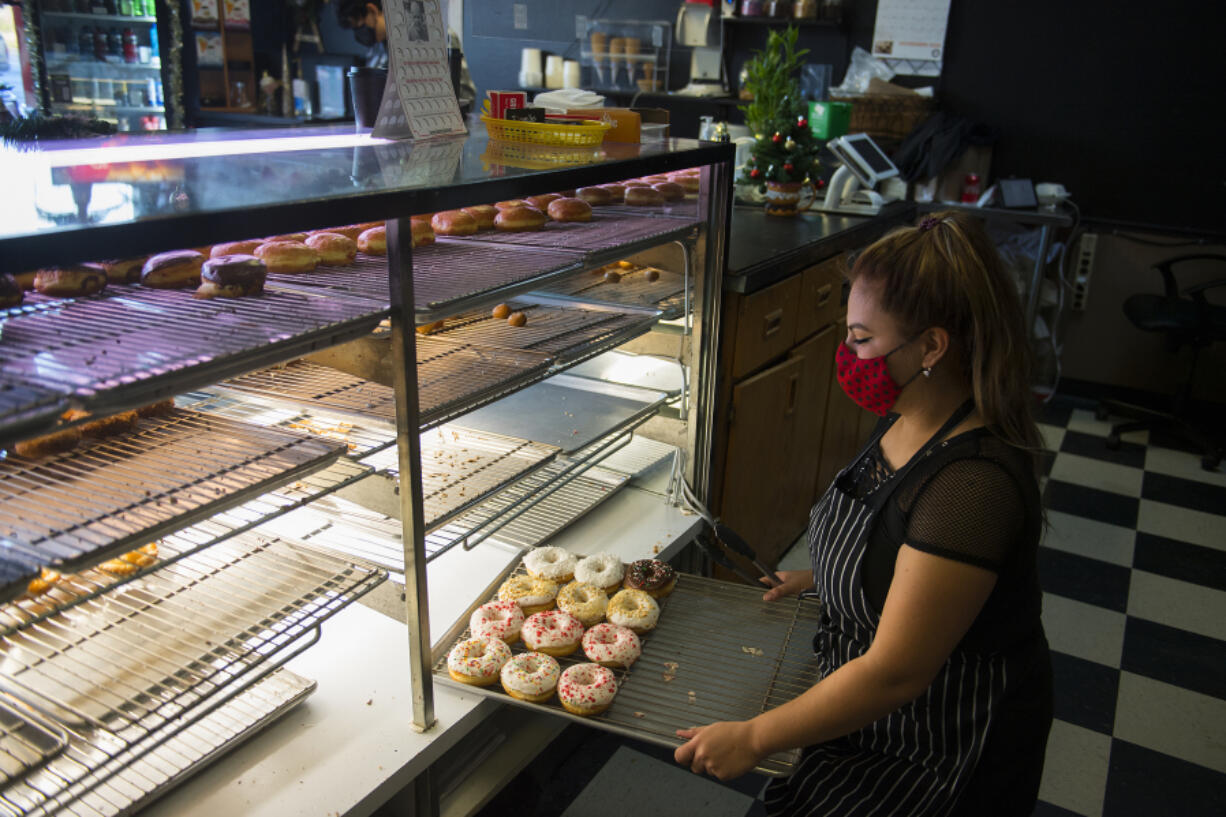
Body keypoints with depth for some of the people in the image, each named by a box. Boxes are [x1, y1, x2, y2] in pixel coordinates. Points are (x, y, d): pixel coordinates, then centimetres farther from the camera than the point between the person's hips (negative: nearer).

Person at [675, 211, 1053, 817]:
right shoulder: (906, 420, -5)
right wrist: (822, 576, 10)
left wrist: (755, 739, -24)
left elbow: (894, 672, -31)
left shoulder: (974, 483, -34)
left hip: (942, 759, -8)